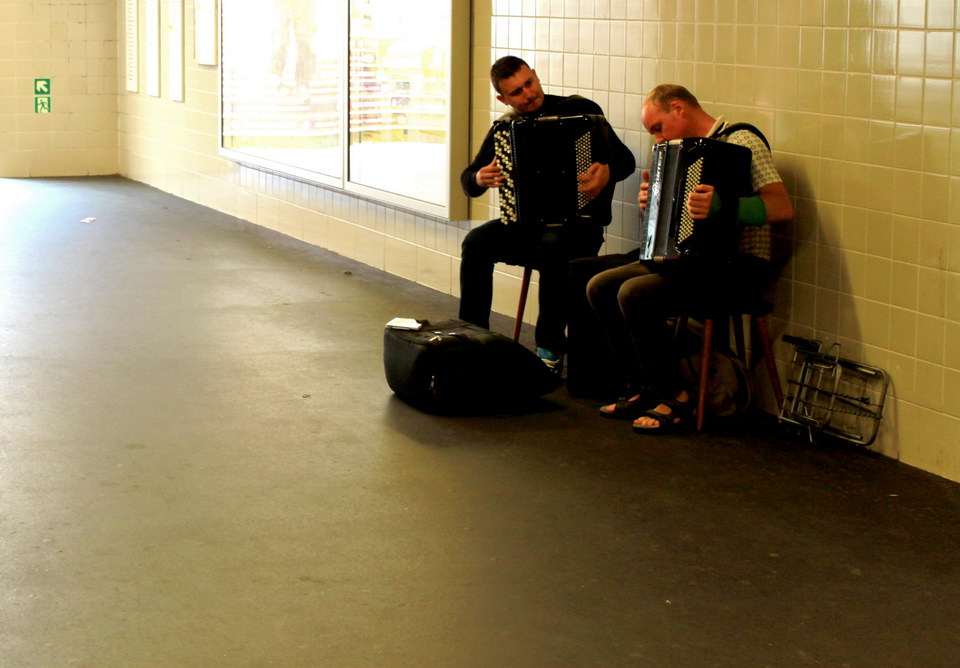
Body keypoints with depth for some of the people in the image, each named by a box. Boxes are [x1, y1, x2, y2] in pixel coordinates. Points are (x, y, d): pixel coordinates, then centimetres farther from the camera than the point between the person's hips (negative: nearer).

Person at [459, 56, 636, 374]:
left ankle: (551, 349, -24)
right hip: (527, 223, 4)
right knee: (476, 242, -21)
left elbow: (625, 159, -8)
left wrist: (607, 172, -31)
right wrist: (480, 179, -14)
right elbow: (468, 179, 10)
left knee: (552, 246, -36)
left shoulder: (579, 110, -3)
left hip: (579, 224, -4)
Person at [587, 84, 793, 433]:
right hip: (695, 258, 9)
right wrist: (653, 201, 4)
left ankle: (674, 398, -12)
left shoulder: (741, 140, -11)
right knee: (600, 287, -1)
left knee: (635, 293, -26)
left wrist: (723, 207, -37)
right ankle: (641, 388, 4)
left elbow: (783, 206, -22)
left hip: (739, 267, -9)